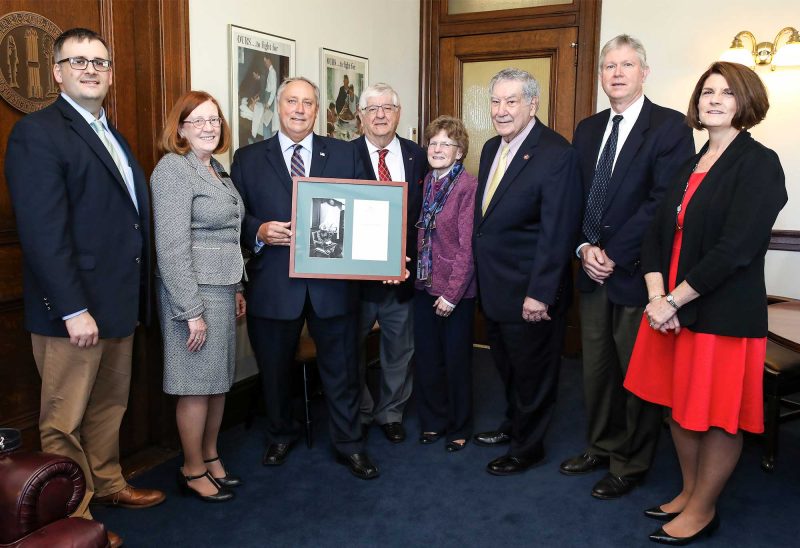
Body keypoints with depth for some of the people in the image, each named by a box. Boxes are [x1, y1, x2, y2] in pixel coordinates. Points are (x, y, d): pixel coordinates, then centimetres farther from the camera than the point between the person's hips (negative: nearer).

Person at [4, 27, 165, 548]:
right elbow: (43, 232, -19)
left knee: (109, 406, 21)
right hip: (75, 308, -8)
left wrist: (137, 295, 10)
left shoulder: (112, 134, 15)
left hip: (120, 303, 8)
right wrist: (73, 310, -22)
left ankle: (107, 483, 38)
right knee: (66, 420, 7)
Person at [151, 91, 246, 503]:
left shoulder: (216, 170, 14)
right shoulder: (173, 169, -12)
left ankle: (210, 457, 28)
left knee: (219, 379, 14)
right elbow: (172, 247, -18)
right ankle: (192, 471, 17)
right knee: (197, 384, 1)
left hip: (223, 288, 8)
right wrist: (192, 311, -20)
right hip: (195, 291, -8)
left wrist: (237, 290, 17)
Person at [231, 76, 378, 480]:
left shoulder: (344, 154, 6)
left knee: (341, 367, 10)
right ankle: (280, 435, 40)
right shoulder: (248, 159, 5)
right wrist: (259, 232, -16)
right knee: (274, 368, 16)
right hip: (274, 283, 0)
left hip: (332, 282, 0)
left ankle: (349, 443, 28)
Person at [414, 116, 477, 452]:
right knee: (427, 358, 14)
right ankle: (433, 420, 32)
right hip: (424, 285, 6)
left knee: (456, 360, 8)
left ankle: (459, 428, 26)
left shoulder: (468, 186, -12)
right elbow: (419, 234, 11)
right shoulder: (425, 183, 7)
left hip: (456, 289, -5)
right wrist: (416, 273, 0)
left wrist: (452, 293, -17)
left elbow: (467, 245, -15)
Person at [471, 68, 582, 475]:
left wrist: (539, 294, -22)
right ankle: (513, 425, 45)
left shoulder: (556, 154, -18)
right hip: (493, 285, 8)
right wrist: (480, 269, 12)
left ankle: (527, 448, 29)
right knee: (506, 366, 23)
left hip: (529, 292, -8)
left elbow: (557, 231, -21)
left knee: (532, 372, 11)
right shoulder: (491, 148, 8)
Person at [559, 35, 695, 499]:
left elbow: (664, 202, -15)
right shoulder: (588, 129, 12)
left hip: (638, 272, -5)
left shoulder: (670, 126, -7)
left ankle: (631, 464, 23)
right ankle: (602, 447, 33)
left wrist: (614, 254, -16)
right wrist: (585, 247, -6)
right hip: (594, 270, 6)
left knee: (638, 371, 6)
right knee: (596, 368, 15)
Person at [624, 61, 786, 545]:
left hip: (724, 314, -7)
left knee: (718, 417, 7)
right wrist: (657, 296, -8)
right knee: (680, 407, 16)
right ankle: (690, 492, 35)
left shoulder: (759, 164, -11)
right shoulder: (690, 167, 12)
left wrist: (673, 301, -17)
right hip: (672, 309, 7)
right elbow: (659, 232, 7)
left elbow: (735, 248, -20)